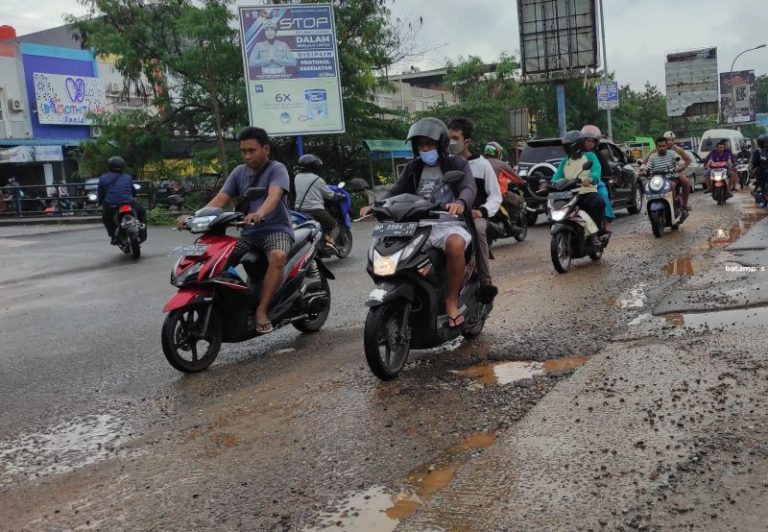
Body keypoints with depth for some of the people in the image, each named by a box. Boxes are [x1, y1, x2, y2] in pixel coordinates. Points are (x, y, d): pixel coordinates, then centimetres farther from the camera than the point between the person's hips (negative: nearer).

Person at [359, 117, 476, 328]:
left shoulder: (457, 164, 5)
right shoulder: (413, 168, 18)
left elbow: (469, 188, -12)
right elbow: (395, 191, 10)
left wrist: (460, 203, -38)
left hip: (449, 224, -5)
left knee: (455, 244, -38)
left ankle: (452, 301, -23)